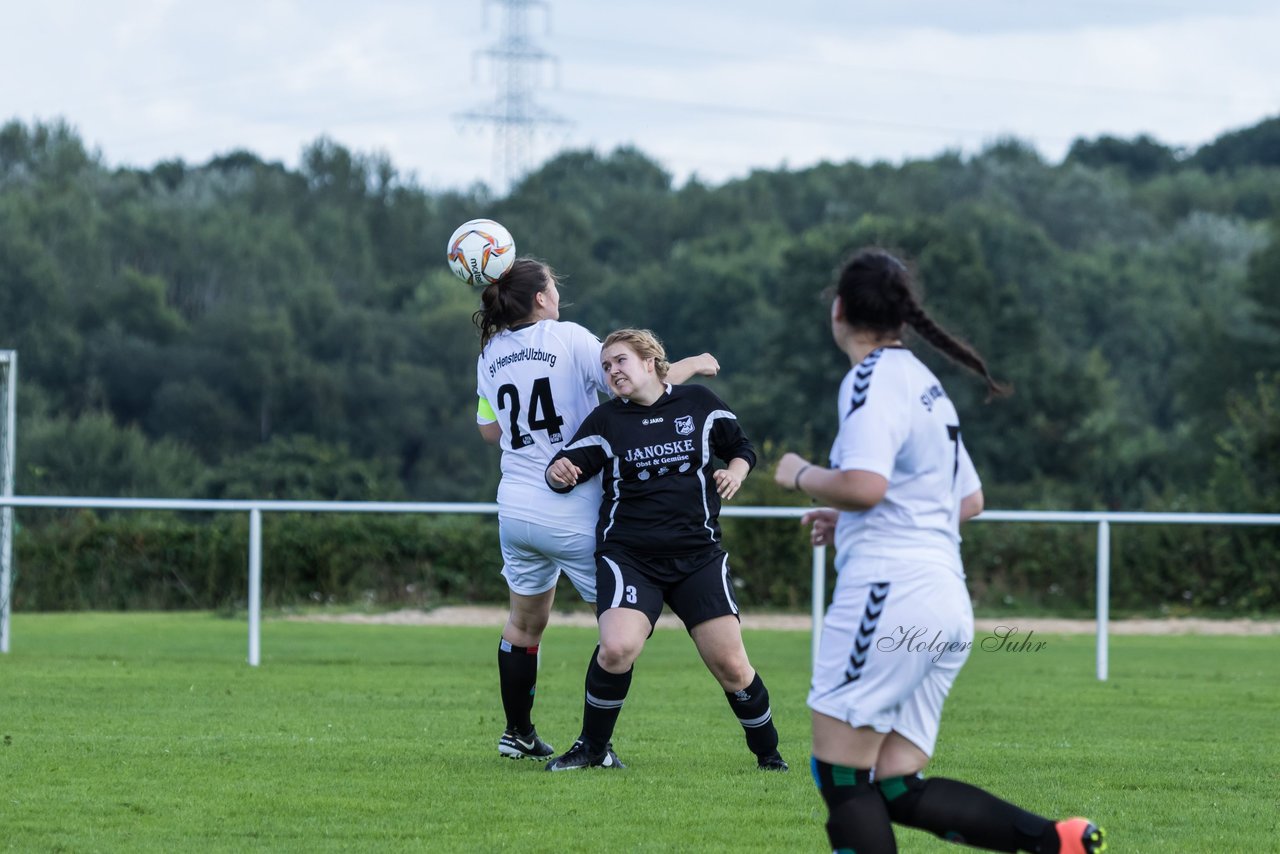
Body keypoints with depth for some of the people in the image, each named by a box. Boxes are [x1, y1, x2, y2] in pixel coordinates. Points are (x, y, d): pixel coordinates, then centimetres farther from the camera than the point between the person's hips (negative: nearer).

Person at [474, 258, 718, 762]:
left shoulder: (491, 354, 7)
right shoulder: (567, 338, -10)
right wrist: (693, 365, 1)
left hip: (516, 508, 6)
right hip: (573, 514, -6)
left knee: (524, 621, 22)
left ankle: (518, 733, 28)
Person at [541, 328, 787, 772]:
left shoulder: (698, 402, 4)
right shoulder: (606, 419, 3)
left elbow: (740, 447, 16)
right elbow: (567, 466, -1)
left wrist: (735, 470, -5)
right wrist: (558, 473, -24)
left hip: (697, 553, 1)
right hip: (628, 556, -1)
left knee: (731, 666, -5)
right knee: (616, 648, -25)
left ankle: (769, 753, 18)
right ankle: (592, 748, -3)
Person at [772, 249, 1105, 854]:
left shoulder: (873, 379, -7)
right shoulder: (924, 384, 22)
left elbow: (864, 485, -22)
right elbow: (969, 500, 30)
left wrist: (802, 475, -2)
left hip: (891, 591, -9)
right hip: (948, 600, 9)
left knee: (841, 776, -5)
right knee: (899, 790, 6)